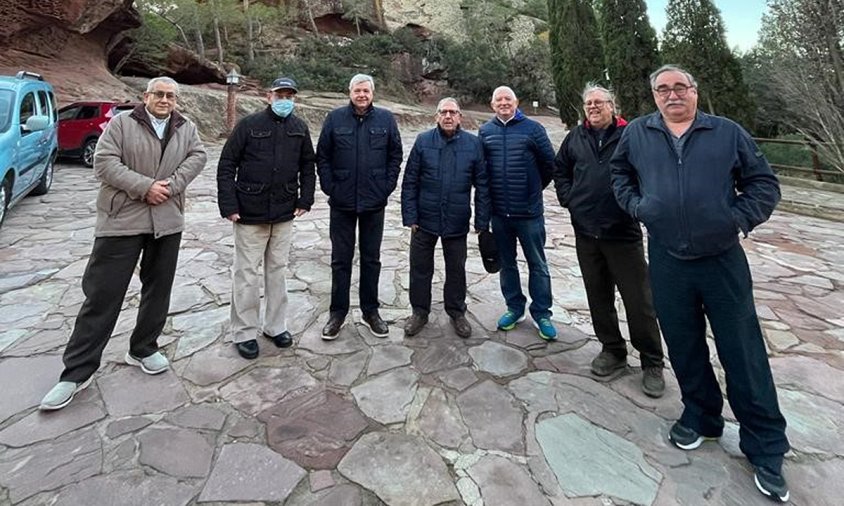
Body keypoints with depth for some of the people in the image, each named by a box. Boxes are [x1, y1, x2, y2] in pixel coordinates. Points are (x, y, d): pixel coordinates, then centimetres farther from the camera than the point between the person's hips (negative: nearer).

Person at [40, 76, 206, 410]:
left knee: (158, 290, 11)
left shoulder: (187, 128, 12)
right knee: (103, 294, -1)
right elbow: (104, 162, -6)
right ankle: (77, 371, 10)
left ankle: (143, 349, 28)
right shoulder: (121, 124, 2)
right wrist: (144, 186, -17)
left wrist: (171, 184, -14)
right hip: (122, 220, -3)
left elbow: (197, 157, -1)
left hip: (168, 222, 4)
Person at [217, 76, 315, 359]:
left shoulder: (300, 129, 5)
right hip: (249, 214, -3)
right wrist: (228, 205, -11)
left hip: (284, 214, 3)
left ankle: (276, 326, 25)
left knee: (277, 270, 12)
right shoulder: (249, 125, -5)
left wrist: (305, 200, 2)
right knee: (247, 273, 4)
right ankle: (244, 333, 16)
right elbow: (227, 165, -5)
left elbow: (308, 166, 12)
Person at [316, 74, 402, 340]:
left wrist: (387, 187, -3)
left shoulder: (386, 118, 2)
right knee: (341, 259, 8)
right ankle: (337, 312, 21)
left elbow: (395, 155, 4)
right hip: (342, 203, 0)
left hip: (374, 203, 1)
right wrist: (329, 188, -5)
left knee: (371, 259, 11)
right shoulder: (335, 118, 0)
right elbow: (322, 156, 2)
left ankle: (370, 311, 25)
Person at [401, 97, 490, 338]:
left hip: (457, 222, 0)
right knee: (420, 268, 10)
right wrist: (410, 217, -7)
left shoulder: (473, 144, -1)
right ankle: (420, 311, 29)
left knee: (456, 269, 14)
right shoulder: (423, 141, -2)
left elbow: (482, 185, 1)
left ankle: (457, 312, 33)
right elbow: (409, 182, -2)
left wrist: (482, 221, -2)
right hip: (425, 219, 0)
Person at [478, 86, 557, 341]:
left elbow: (549, 163, 2)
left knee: (537, 264, 5)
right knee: (506, 263, 13)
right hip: (499, 212, 3)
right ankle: (514, 308, 29)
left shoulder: (533, 128, -3)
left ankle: (541, 313, 19)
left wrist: (535, 188, 10)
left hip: (529, 211, -2)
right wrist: (492, 192, 10)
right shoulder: (485, 131, 5)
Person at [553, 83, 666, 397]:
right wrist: (569, 198, 10)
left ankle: (652, 362, 17)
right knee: (598, 296, 14)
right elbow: (559, 170, 21)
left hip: (623, 232, -4)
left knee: (639, 300, 1)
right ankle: (612, 350, 31)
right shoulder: (576, 138, 9)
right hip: (586, 231, 5)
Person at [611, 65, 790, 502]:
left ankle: (766, 448, 20)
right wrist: (635, 205, 5)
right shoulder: (637, 133, 5)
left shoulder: (728, 133, 2)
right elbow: (619, 173, 21)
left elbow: (764, 183, 7)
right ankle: (700, 416, 34)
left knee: (744, 354, 4)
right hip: (667, 260, 2)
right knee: (684, 347, 13)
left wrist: (739, 218, -8)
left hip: (723, 259, -1)